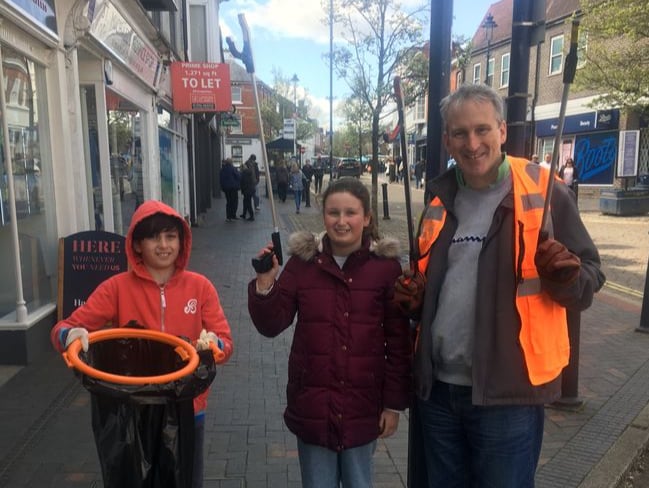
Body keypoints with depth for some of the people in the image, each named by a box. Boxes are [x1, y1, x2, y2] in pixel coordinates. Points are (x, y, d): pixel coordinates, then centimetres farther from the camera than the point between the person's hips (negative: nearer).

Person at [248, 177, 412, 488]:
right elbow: (271, 326, -3)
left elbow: (399, 340, -3)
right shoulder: (303, 261, -4)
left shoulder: (385, 265, -7)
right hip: (312, 403, 1)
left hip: (362, 404, -1)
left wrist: (394, 403, -3)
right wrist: (265, 285, -20)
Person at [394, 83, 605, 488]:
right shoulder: (441, 201, 7)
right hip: (438, 389, 5)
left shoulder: (543, 194, -9)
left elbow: (590, 281, -5)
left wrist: (565, 276, -26)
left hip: (507, 393, -5)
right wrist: (415, 298, -2)